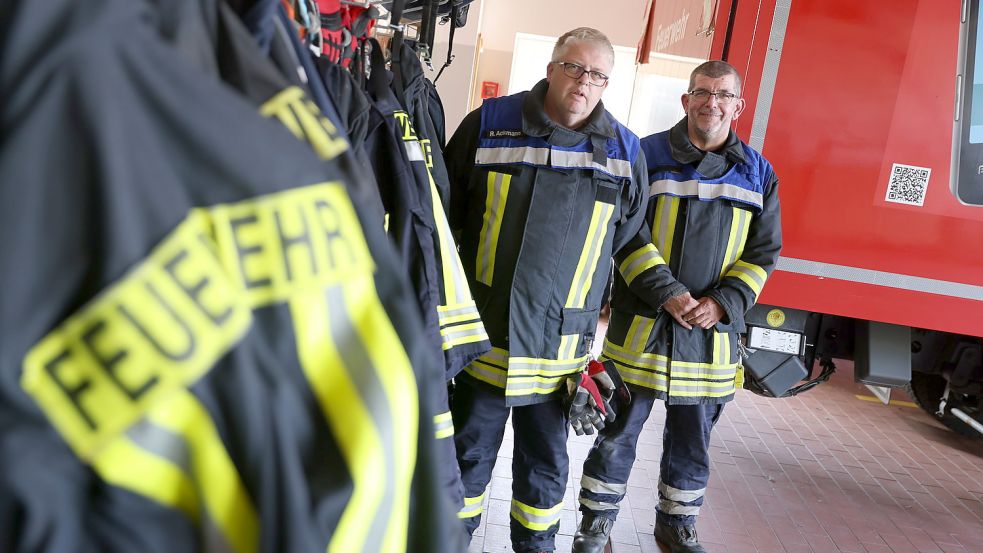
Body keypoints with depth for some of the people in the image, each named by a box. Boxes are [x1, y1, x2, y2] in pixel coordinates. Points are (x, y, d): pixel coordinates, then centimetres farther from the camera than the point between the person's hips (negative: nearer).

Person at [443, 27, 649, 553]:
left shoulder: (624, 151, 1)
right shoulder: (489, 124, -3)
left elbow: (627, 239, 13)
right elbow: (446, 212, 6)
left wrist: (594, 302, 11)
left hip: (560, 344, 1)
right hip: (484, 330, -1)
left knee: (545, 461, 15)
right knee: (469, 452, 14)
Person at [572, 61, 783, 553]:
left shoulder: (758, 175, 6)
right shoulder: (648, 156, -2)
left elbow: (763, 253, 6)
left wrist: (723, 303, -10)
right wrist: (667, 294, -17)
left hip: (712, 332, 3)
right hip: (641, 323, -2)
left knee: (693, 438, 14)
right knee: (620, 429, 7)